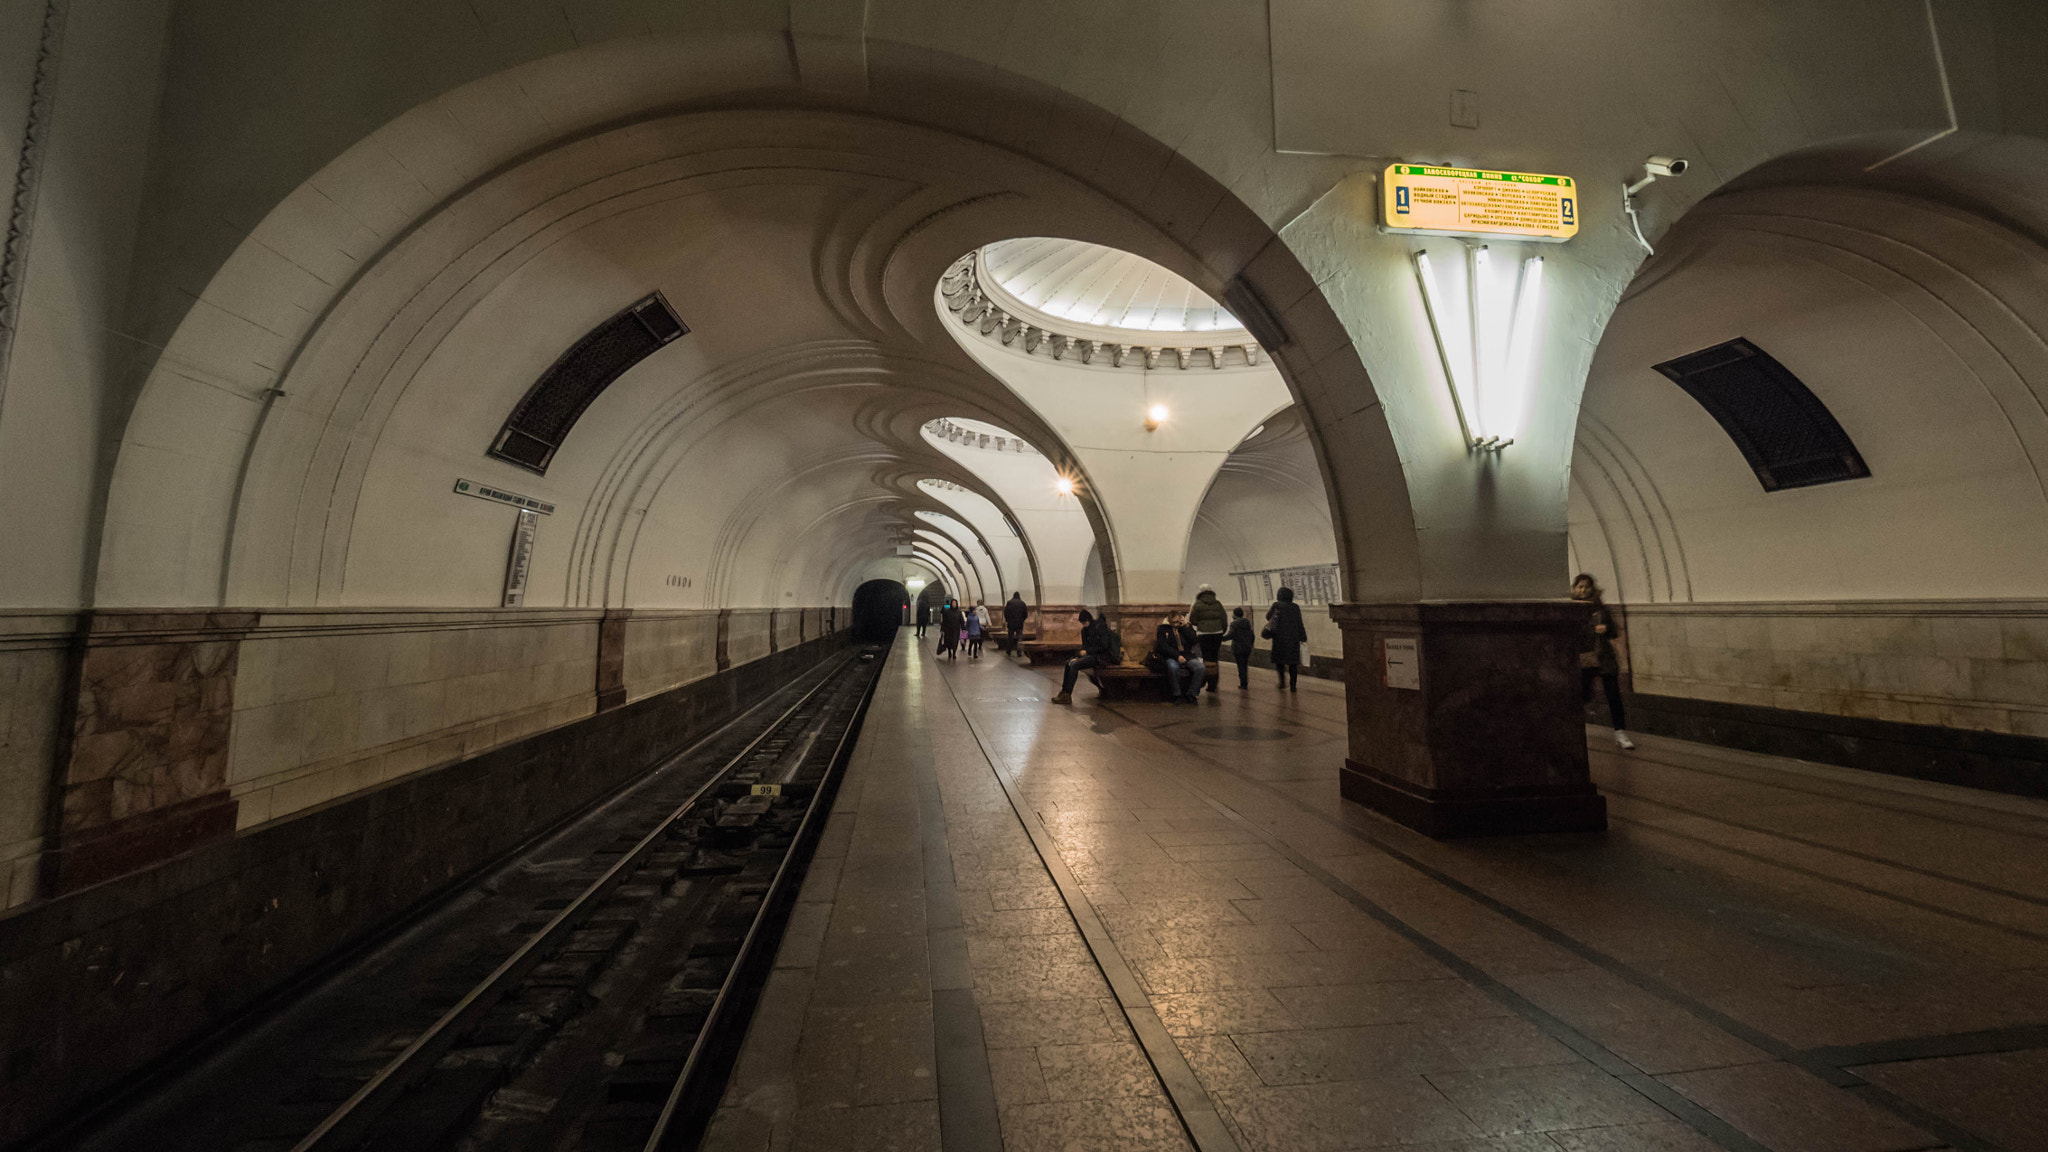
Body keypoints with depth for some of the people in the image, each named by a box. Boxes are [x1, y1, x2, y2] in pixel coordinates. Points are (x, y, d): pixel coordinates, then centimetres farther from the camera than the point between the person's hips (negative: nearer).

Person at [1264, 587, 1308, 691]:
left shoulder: (1277, 605, -4)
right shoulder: (1295, 607, 3)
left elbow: (1268, 617, 5)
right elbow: (1300, 624, 3)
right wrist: (1303, 638, 9)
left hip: (1280, 637, -2)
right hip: (1293, 638, 2)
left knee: (1279, 659, 12)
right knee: (1293, 663, 7)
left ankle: (1283, 681, 0)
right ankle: (1293, 685, 4)